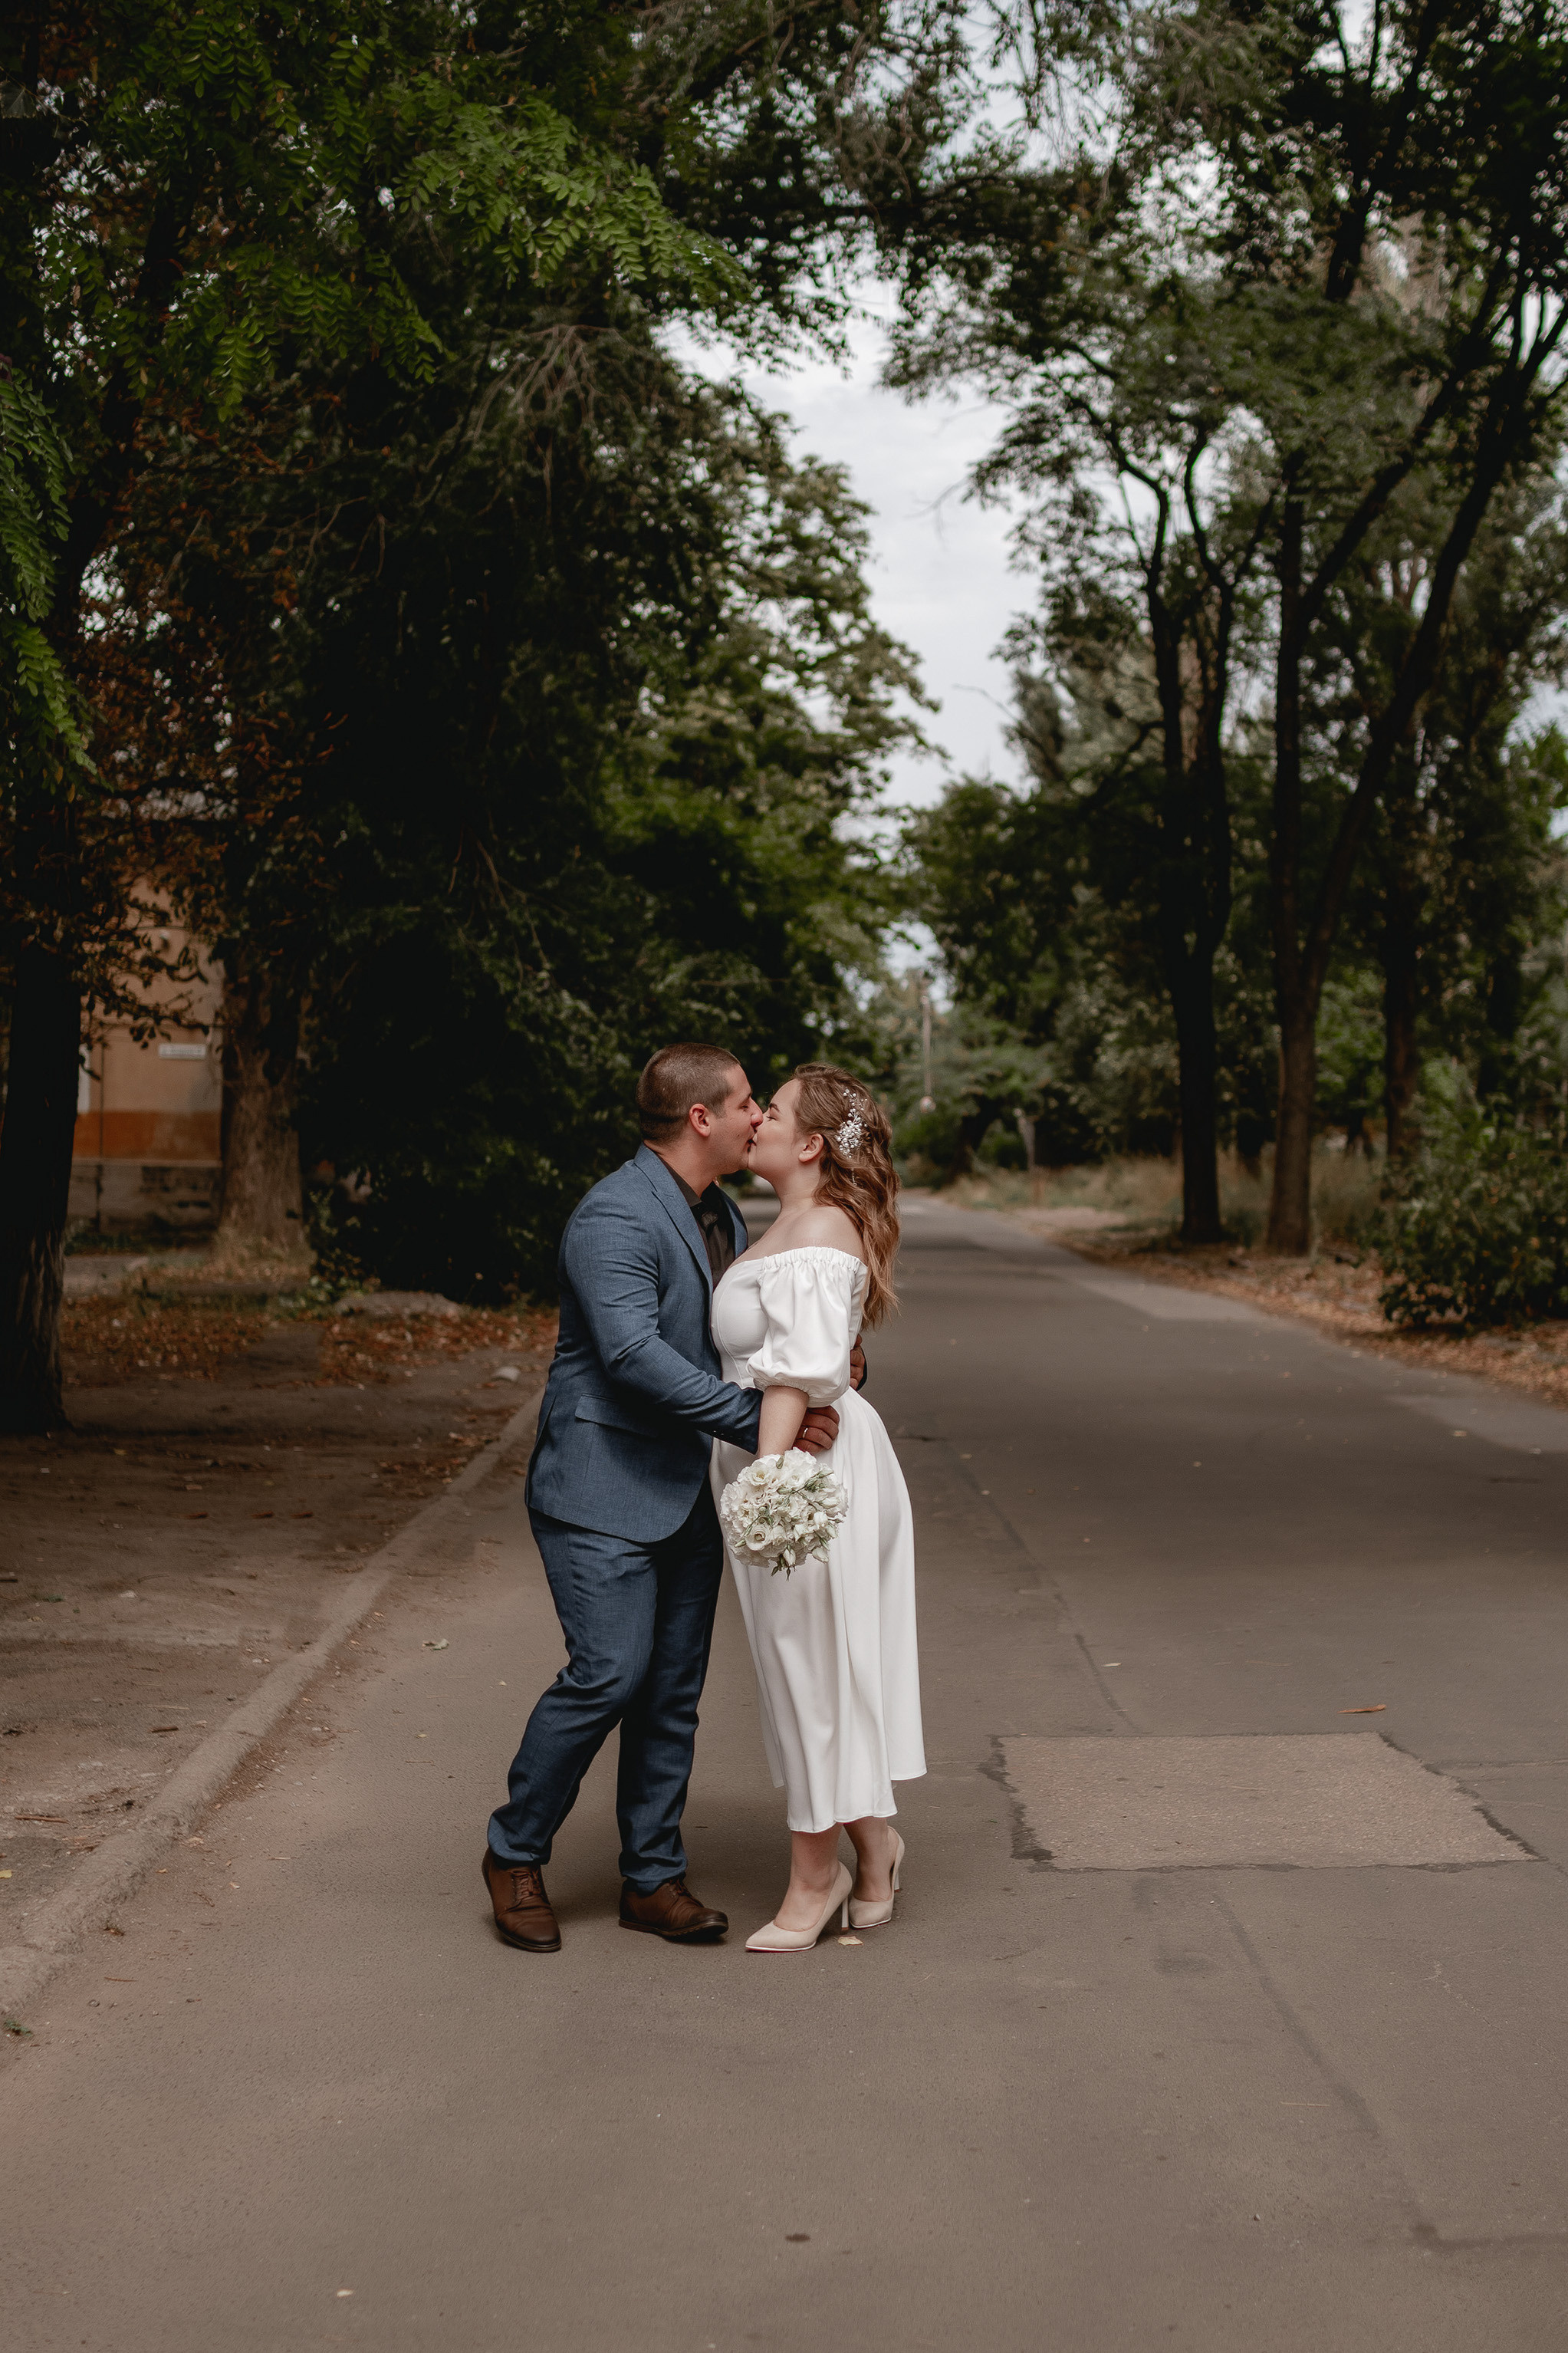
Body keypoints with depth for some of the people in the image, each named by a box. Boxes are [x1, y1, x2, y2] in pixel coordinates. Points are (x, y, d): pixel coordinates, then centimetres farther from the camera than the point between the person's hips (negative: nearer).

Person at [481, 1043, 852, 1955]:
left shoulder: (724, 1215, 13)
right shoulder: (615, 1217, -17)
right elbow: (635, 1353, -27)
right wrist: (758, 1418, -27)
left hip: (689, 1493, 8)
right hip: (604, 1489, -8)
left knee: (676, 1686, 8)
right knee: (610, 1672, -12)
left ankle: (653, 1877, 18)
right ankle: (516, 1853, 8)